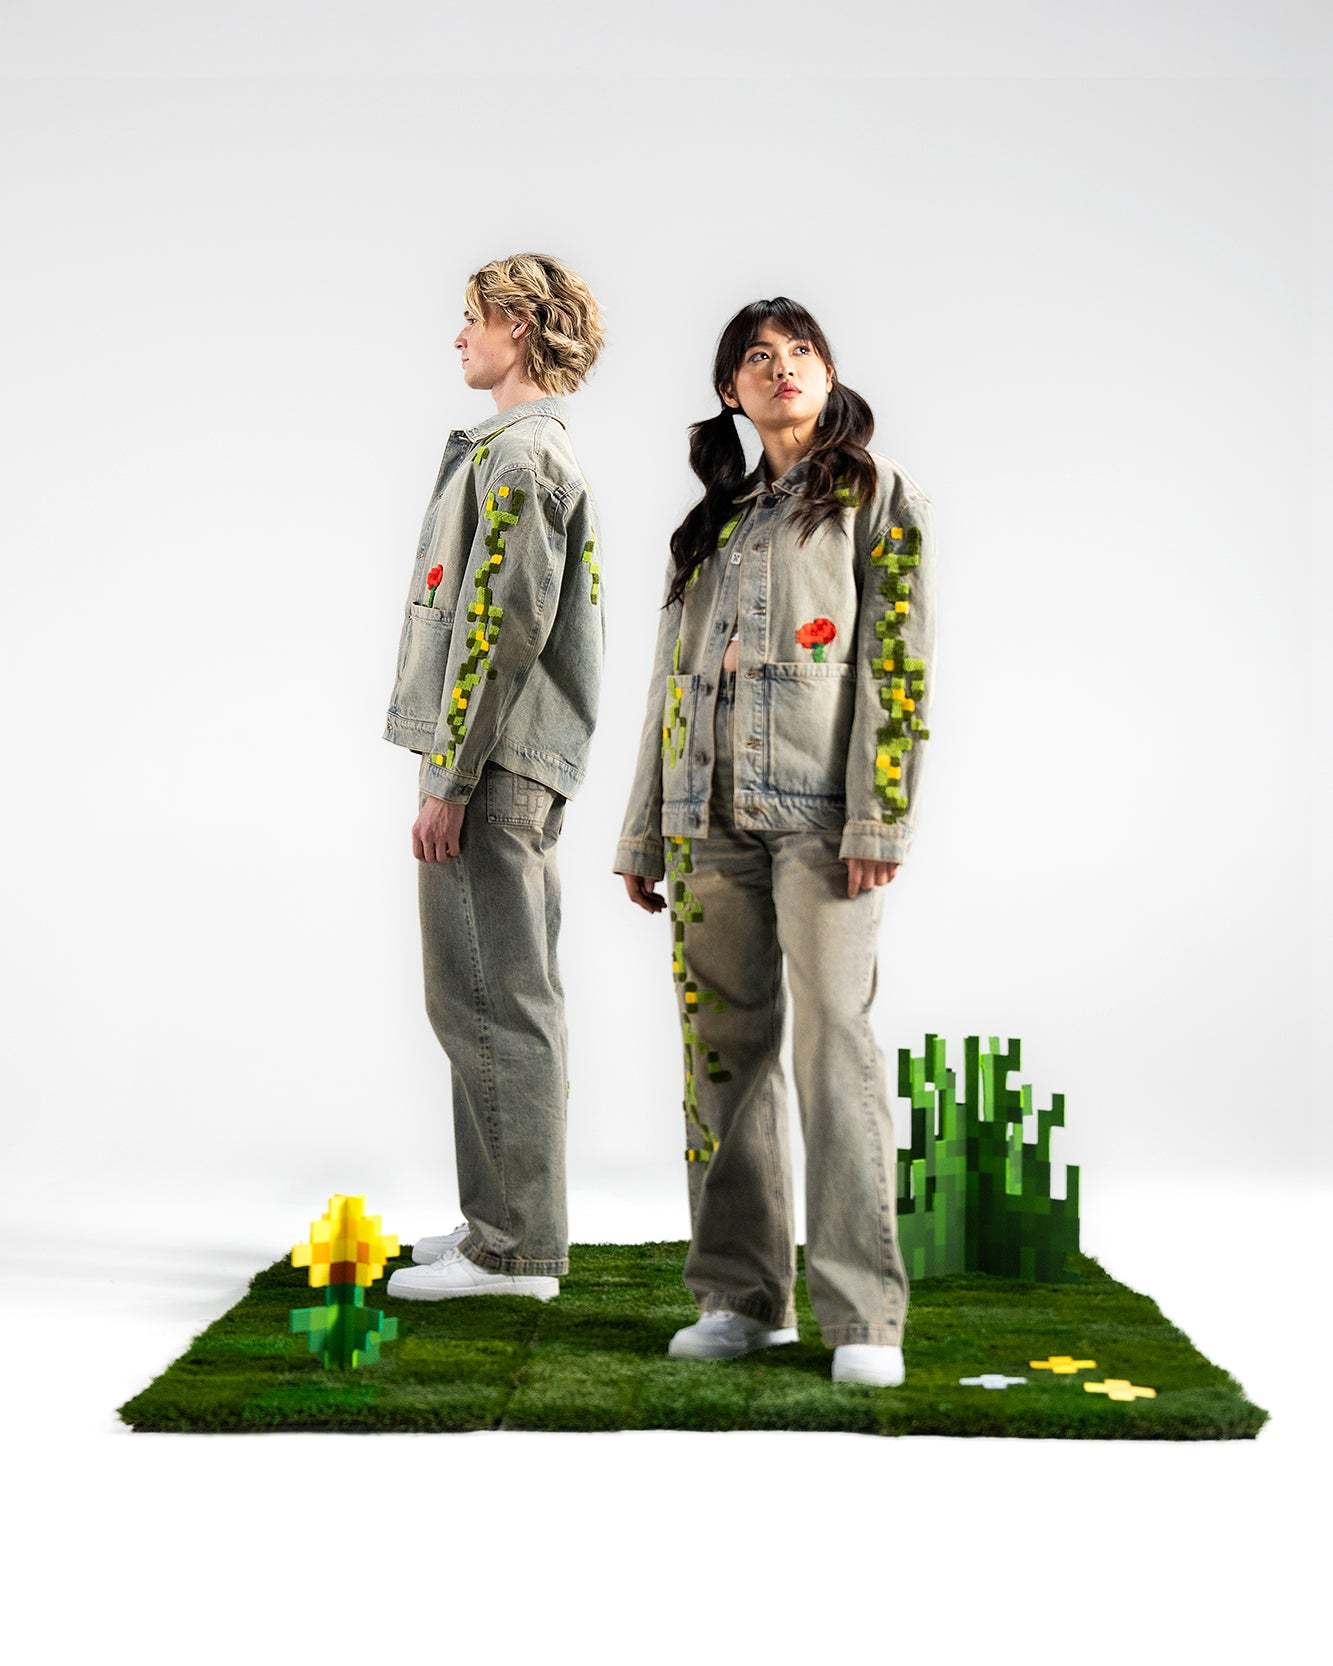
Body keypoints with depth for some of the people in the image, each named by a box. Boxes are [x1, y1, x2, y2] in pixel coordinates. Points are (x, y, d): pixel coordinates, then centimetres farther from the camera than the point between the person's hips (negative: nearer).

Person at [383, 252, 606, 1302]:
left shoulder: (520, 450, -11)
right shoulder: (543, 451, 22)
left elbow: (504, 622, -19)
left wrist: (449, 775, -19)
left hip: (491, 766, -11)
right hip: (512, 768, 11)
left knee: (492, 1001, -8)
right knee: (499, 999, 14)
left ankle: (514, 1247, -4)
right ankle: (504, 1224, 22)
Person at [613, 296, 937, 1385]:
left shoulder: (876, 492, 6)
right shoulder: (715, 519, 21)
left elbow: (899, 658, -4)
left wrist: (879, 816, -14)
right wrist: (645, 834, 16)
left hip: (818, 809, -5)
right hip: (709, 811, 5)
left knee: (834, 1039, -12)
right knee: (723, 1048, 4)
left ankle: (863, 1313, -10)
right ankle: (746, 1297, 12)